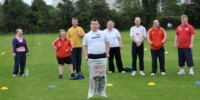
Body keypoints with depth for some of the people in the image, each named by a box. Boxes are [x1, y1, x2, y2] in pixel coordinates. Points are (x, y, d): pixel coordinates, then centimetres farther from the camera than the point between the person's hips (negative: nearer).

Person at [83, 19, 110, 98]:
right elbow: (84, 46, 8)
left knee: (102, 75, 3)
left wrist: (107, 52, 5)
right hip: (92, 57, -1)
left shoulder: (103, 34, 7)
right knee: (93, 75, 1)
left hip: (102, 57, 1)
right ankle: (92, 92, 10)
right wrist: (86, 55, -3)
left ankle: (101, 91, 14)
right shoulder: (87, 35, 4)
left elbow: (107, 43, 14)